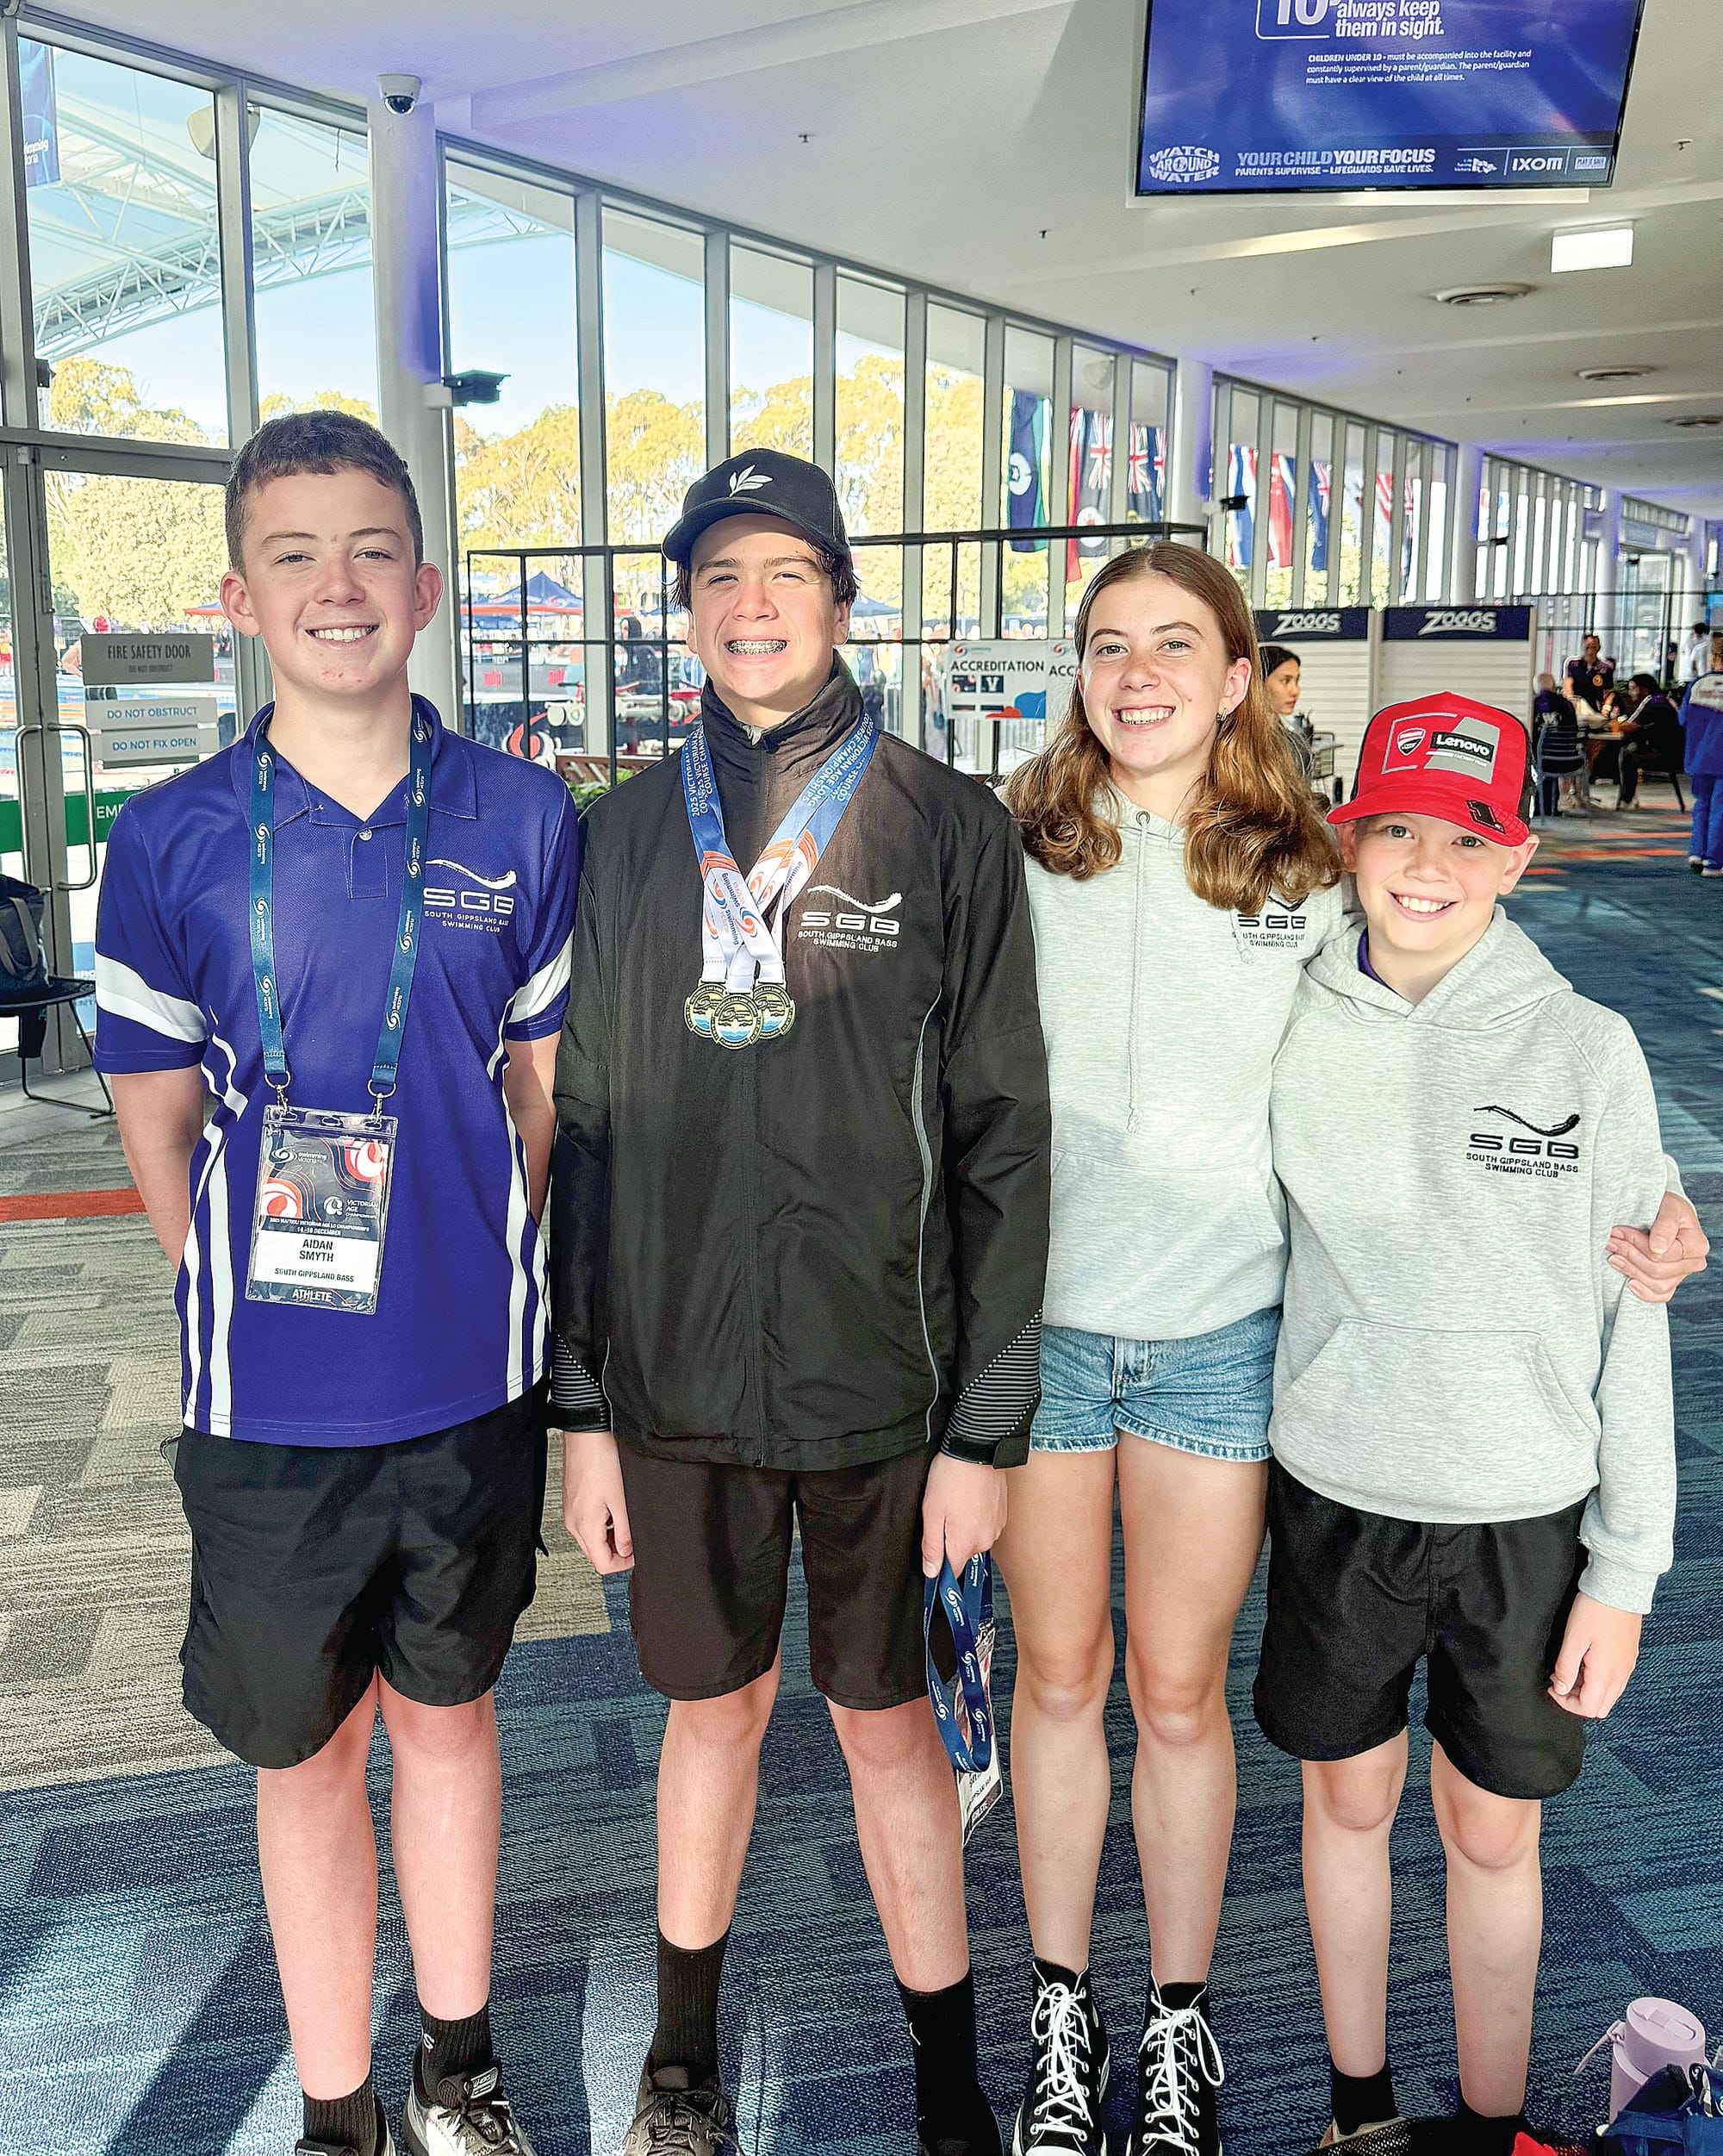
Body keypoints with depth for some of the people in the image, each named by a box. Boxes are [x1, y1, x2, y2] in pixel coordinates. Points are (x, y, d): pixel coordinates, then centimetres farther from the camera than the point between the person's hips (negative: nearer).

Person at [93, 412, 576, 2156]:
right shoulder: (171, 840, -6)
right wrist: (255, 1301, -1)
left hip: (474, 1376, 1)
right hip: (274, 1401, -1)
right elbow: (157, 1122, 1)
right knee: (306, 1750, 14)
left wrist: (469, 1261, 2)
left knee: (447, 1710, 19)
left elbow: (544, 1080, 6)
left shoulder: (521, 819, -3)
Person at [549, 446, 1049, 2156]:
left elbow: (1002, 1136, -5)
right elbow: (584, 1126, 6)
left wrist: (987, 1419, -6)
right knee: (711, 1702, 17)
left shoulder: (947, 829, -5)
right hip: (673, 1376, 2)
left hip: (880, 1381, -2)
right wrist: (582, 1403, 5)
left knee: (885, 1717, 11)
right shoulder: (630, 832, 3)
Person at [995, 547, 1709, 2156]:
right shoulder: (1013, 855, -2)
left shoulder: (1300, 880, -2)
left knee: (1178, 1691, 12)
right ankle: (1061, 2007, 36)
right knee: (1059, 1674, 15)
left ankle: (1180, 2021, 35)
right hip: (1036, 1322, 1)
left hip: (1220, 1338, 0)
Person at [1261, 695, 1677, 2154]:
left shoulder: (1586, 1049, -9)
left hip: (1524, 1512, -1)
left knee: (1494, 1833, 12)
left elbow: (1633, 1319, -4)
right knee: (1347, 1799, 17)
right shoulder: (1294, 1031, -5)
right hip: (1335, 1494, 2)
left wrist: (1628, 1567, -4)